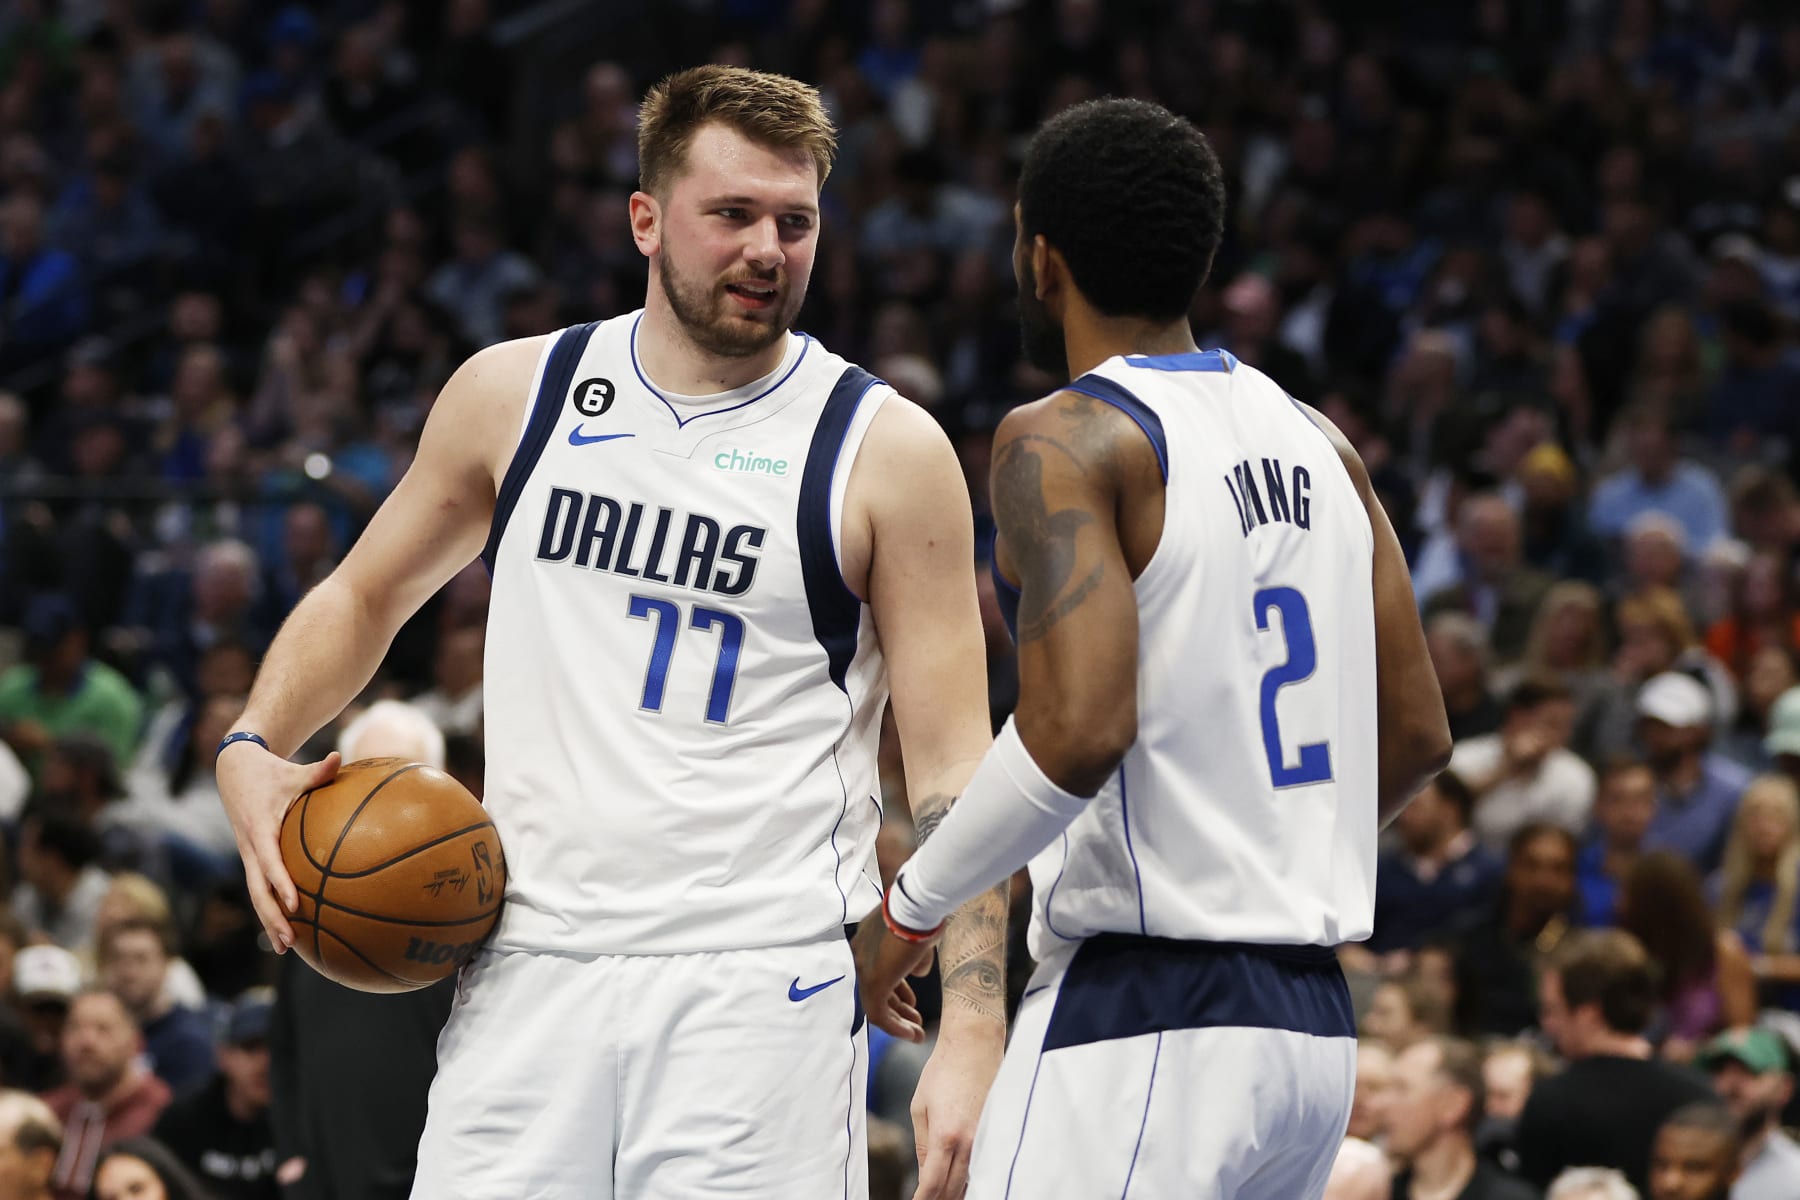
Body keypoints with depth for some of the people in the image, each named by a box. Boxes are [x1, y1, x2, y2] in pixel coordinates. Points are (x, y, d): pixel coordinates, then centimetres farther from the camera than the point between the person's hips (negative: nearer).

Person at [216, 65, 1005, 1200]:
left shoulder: (889, 451, -1)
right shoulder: (513, 394, 8)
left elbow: (954, 765, -3)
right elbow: (366, 595, 24)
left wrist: (973, 1032, -13)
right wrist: (254, 750, 5)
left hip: (761, 979, -3)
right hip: (531, 966, 3)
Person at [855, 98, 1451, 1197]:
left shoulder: (1064, 442, -9)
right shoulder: (1318, 444, 13)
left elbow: (1076, 730, -22)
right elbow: (1418, 736, 15)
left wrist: (912, 907, -9)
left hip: (1141, 1022, -8)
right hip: (1317, 1024, 8)